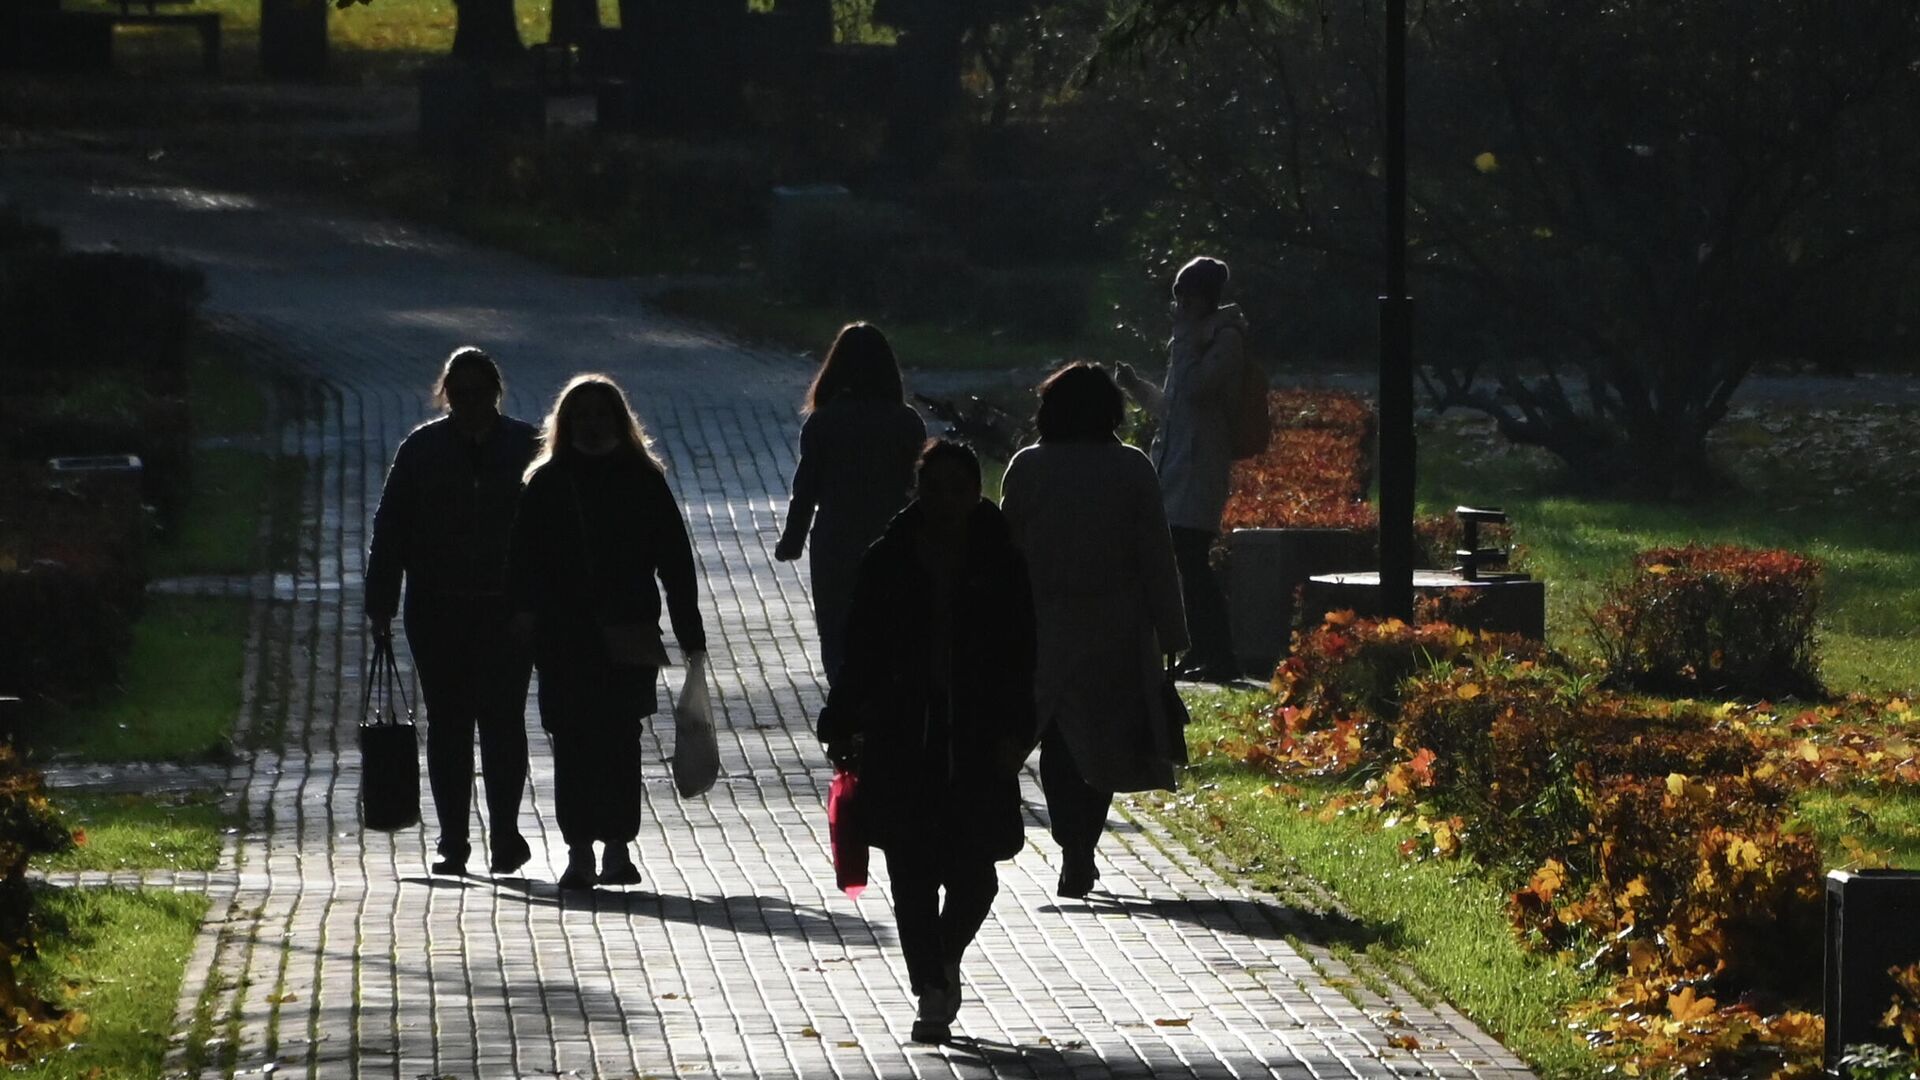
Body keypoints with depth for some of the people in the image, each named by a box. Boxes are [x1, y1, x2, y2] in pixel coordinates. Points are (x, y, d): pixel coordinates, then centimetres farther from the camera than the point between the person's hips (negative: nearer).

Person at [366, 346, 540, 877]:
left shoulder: (528, 447, 3)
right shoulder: (421, 449, 5)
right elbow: (390, 530, 5)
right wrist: (381, 608, 0)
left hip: (506, 609, -1)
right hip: (437, 610, 1)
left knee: (501, 719, -7)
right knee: (447, 723, 5)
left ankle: (504, 832, -1)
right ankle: (453, 839, 10)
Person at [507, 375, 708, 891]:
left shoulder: (643, 481, 7)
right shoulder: (547, 483, 8)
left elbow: (674, 558, 7)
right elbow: (526, 554, 4)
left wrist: (690, 634, 3)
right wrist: (525, 608, -12)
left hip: (629, 635, 0)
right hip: (565, 634, 0)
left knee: (619, 739, -2)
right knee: (572, 741, -2)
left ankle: (616, 846, 4)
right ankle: (579, 851, 2)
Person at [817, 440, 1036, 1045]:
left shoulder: (1001, 563, 2)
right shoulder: (889, 561, 4)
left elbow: (1020, 654, 2)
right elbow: (862, 649, 7)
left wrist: (1014, 732, -6)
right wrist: (842, 723, 3)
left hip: (977, 737, 0)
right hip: (901, 734, 0)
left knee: (974, 865, -1)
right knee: (912, 869, -3)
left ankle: (946, 960, 29)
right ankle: (932, 994, 2)